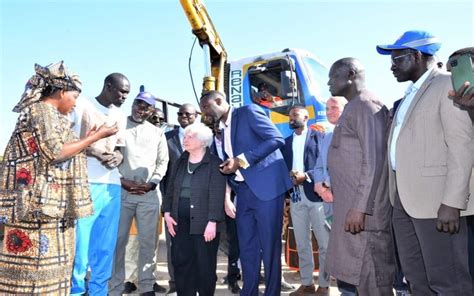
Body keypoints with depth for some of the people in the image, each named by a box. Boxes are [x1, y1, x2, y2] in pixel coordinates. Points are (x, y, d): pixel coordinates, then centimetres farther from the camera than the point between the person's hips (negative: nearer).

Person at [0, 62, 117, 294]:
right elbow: (56, 153, -16)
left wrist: (88, 138, 20)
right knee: (36, 262, -5)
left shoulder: (52, 116, 20)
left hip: (51, 203, 10)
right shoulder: (41, 111, -8)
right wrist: (95, 137, -9)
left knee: (50, 263, 11)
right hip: (38, 201, -10)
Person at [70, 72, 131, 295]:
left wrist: (119, 156, -2)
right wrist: (97, 154, -16)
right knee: (80, 239, -3)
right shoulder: (82, 108, 0)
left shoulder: (119, 116, 17)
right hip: (85, 183, -5)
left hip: (112, 184, 6)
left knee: (106, 243, 7)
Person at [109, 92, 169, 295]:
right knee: (118, 240, 1)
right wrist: (121, 180, -9)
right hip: (121, 190, -2)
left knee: (148, 241, 6)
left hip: (149, 194, 2)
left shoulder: (157, 132, 14)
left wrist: (151, 183, -3)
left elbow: (163, 161, 11)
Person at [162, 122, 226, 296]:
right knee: (181, 262, 10)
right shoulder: (180, 162, 13)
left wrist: (212, 222, -20)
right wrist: (167, 213, 4)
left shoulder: (214, 164, -7)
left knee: (205, 265, 4)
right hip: (180, 223, 6)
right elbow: (170, 189, 14)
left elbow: (217, 195, -14)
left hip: (203, 223, -5)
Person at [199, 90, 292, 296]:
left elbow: (277, 139, -14)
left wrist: (242, 160, -17)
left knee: (269, 246, 0)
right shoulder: (222, 129, 18)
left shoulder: (248, 112, -4)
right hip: (243, 191, 7)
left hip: (266, 187, -7)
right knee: (247, 248, 11)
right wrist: (228, 169, -1)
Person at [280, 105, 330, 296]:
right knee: (302, 244, 10)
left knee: (324, 243, 0)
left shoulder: (318, 137, 3)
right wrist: (290, 179, -5)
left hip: (316, 195, -4)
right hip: (296, 197, 5)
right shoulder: (286, 142, 18)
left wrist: (306, 176, -15)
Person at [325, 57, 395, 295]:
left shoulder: (365, 105, -10)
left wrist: (360, 207, -23)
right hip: (351, 204, 10)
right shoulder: (353, 107, 19)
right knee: (362, 273, 15)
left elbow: (374, 161, -20)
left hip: (362, 208, -9)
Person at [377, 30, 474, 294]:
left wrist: (452, 202, -21)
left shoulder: (449, 85, -6)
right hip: (404, 198, 9)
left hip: (435, 198, -8)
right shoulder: (411, 93, 20)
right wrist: (397, 193, 10)